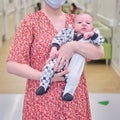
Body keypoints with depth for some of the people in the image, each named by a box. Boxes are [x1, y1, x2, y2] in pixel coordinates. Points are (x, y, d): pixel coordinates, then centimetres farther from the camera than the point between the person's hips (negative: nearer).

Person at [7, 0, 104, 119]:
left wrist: (74, 46, -21)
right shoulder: (31, 21, -3)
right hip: (42, 98, -3)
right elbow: (12, 65, -8)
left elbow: (100, 53, -4)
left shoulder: (75, 20, 7)